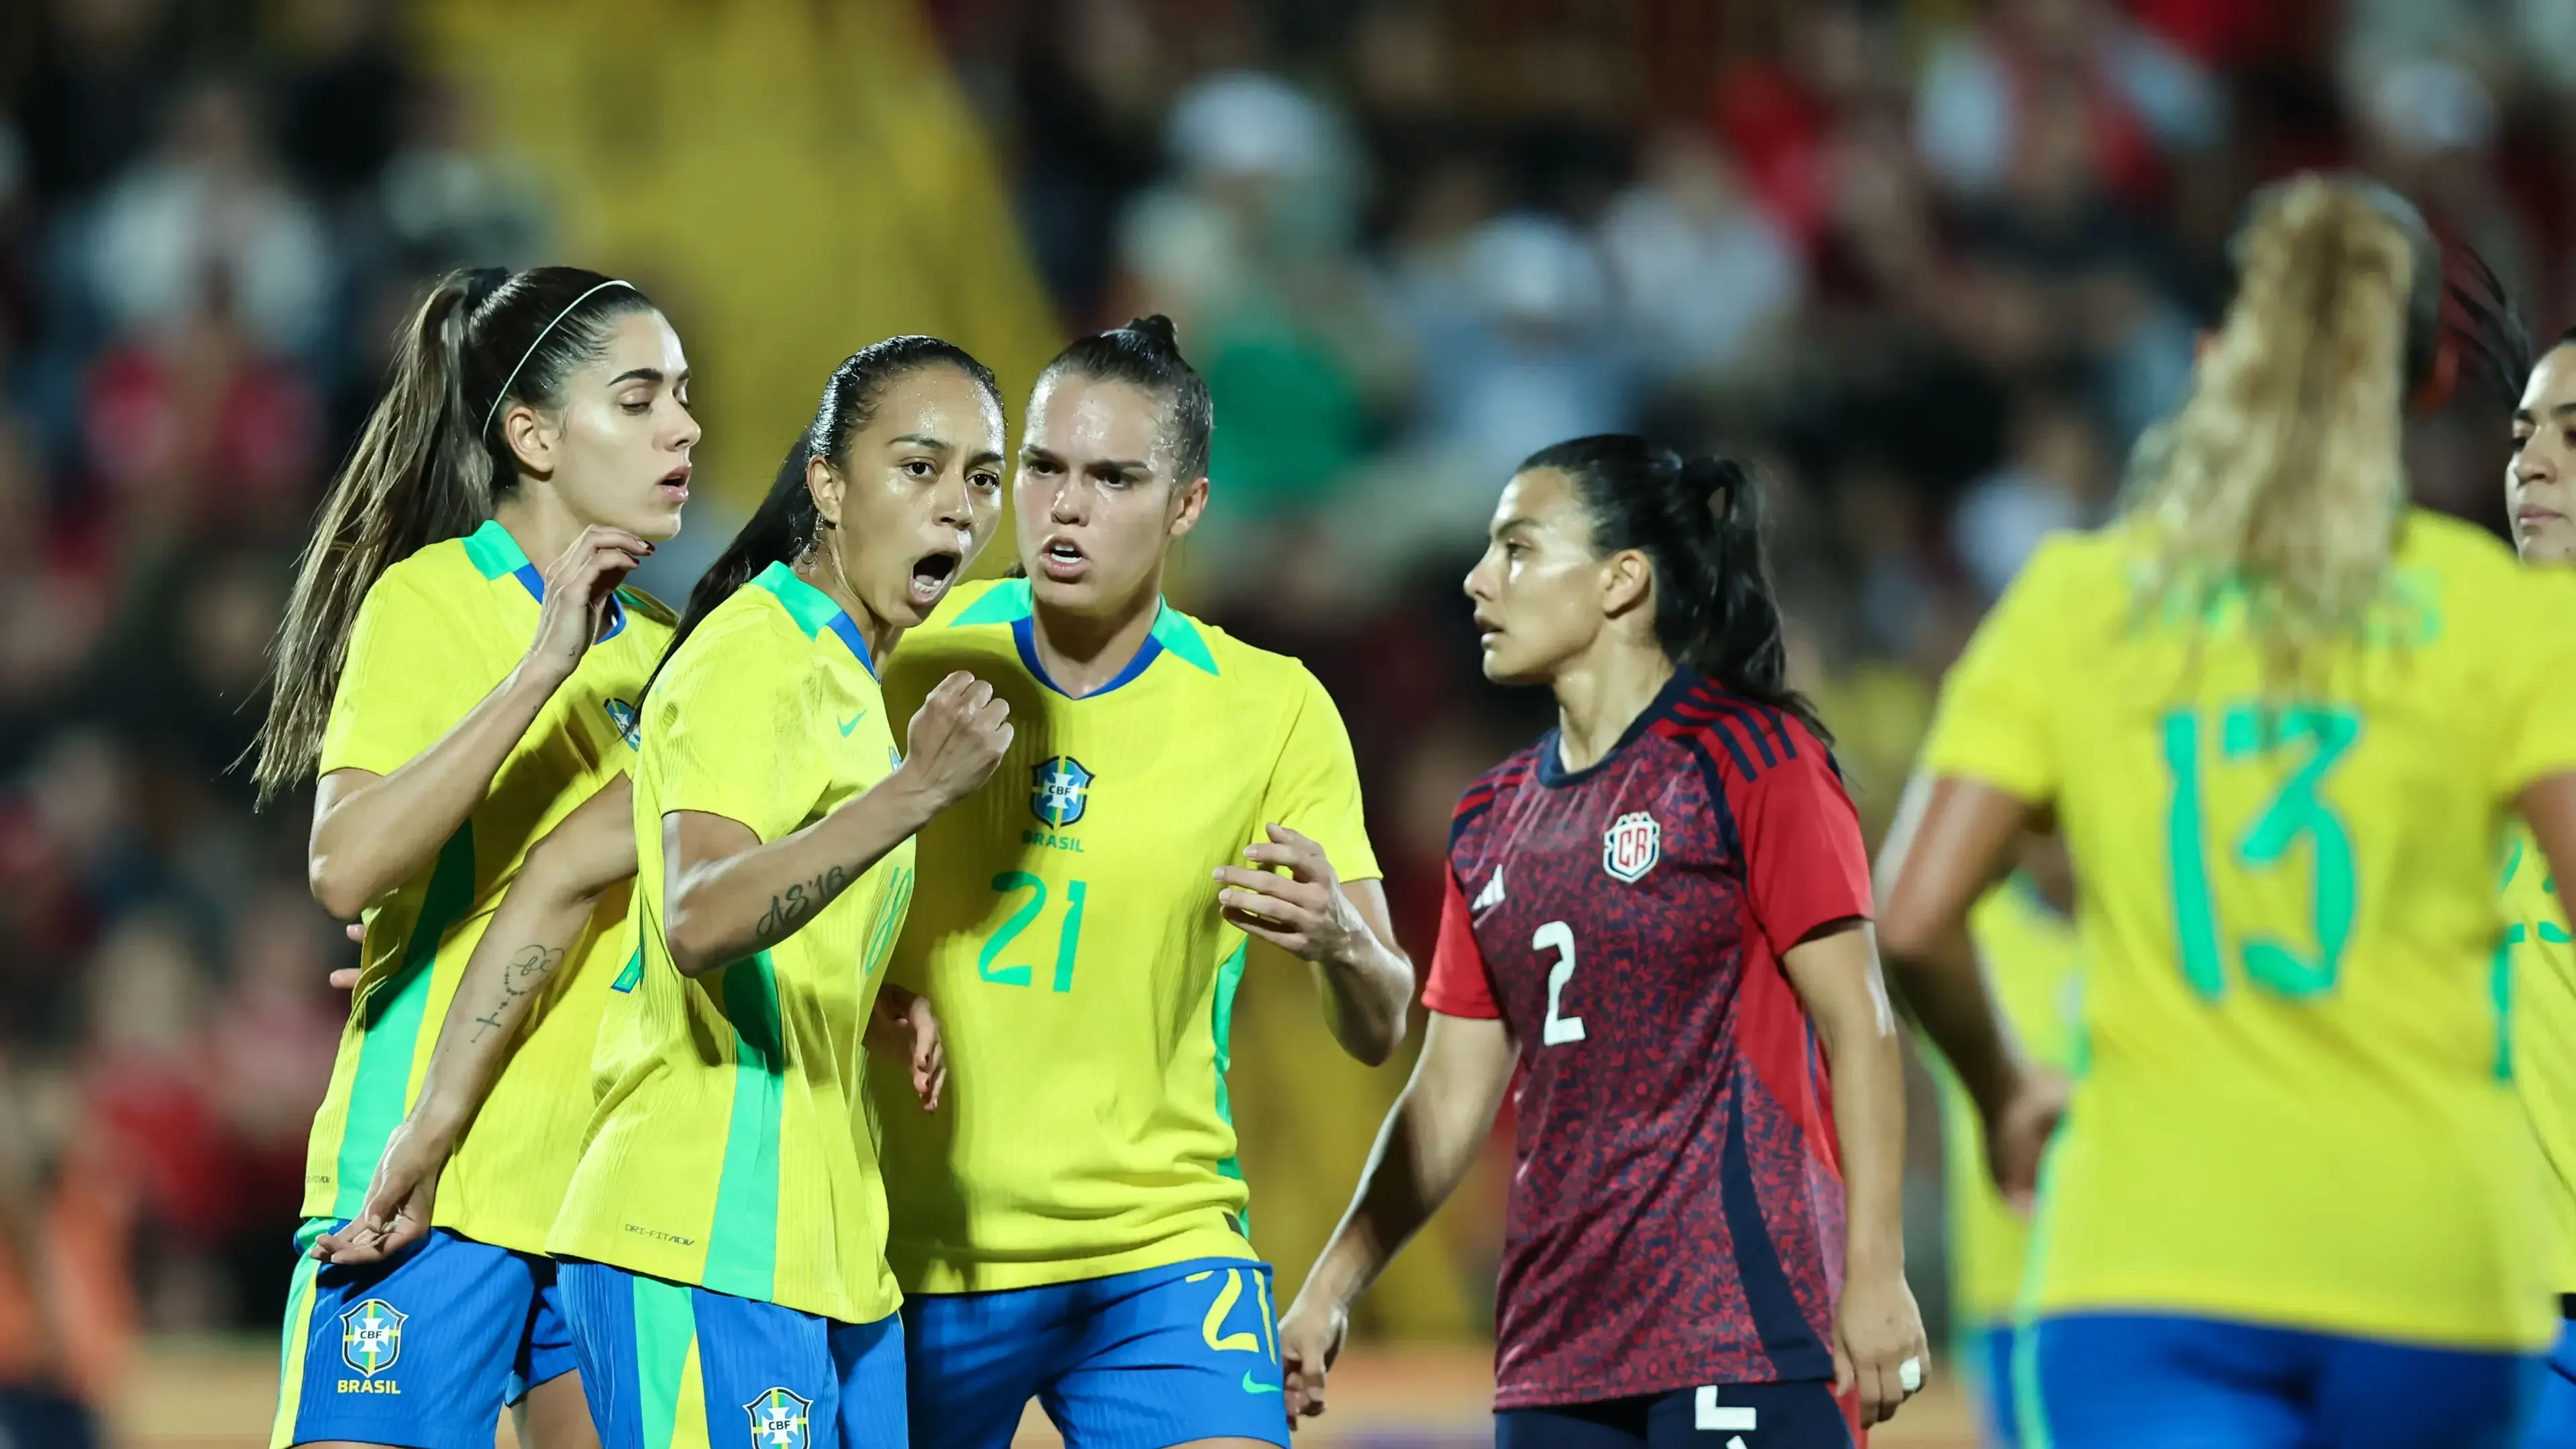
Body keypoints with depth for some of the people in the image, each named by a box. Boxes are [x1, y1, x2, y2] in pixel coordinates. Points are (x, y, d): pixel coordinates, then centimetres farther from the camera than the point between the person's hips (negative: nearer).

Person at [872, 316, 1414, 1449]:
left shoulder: (1271, 709, -3)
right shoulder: (919, 654, -2)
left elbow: (1377, 1031, -4)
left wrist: (1340, 940, -27)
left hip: (1160, 1247, -1)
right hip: (913, 1256, 1)